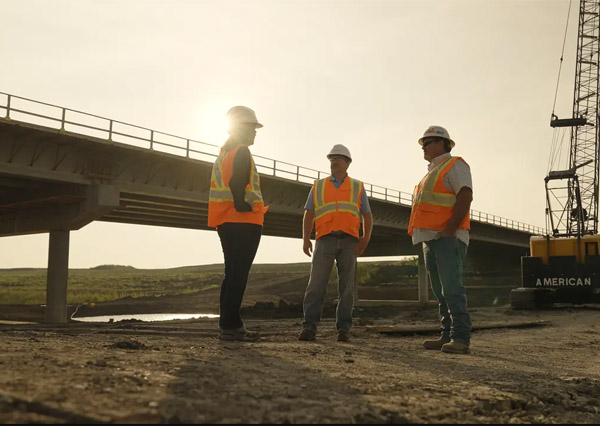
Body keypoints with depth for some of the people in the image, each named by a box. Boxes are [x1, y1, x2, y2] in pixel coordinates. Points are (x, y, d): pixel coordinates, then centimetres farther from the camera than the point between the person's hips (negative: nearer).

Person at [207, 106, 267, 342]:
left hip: (226, 223, 10)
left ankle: (229, 324, 13)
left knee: (232, 274, 12)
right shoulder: (241, 152, -8)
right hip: (244, 223, -9)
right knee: (238, 275, -9)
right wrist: (243, 206, -16)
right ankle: (230, 326, -10)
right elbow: (237, 184, -21)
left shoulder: (223, 152, 21)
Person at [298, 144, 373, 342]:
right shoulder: (318, 186, 16)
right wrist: (306, 238, -4)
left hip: (349, 242, 0)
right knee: (316, 283, -10)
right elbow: (308, 215, 10)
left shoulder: (358, 187, 15)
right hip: (325, 240, 0)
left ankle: (343, 329, 2)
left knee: (346, 286, -2)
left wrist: (366, 238, -5)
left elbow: (367, 216, 12)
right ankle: (309, 327, -10)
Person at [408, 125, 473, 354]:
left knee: (452, 288, -15)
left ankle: (461, 338, -15)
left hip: (447, 238, -10)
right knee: (441, 292, 8)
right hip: (431, 240, 10)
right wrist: (425, 236, 15)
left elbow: (466, 196, -16)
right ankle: (448, 336, 11)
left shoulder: (454, 165, -2)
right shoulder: (433, 171, 26)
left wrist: (450, 230, -21)